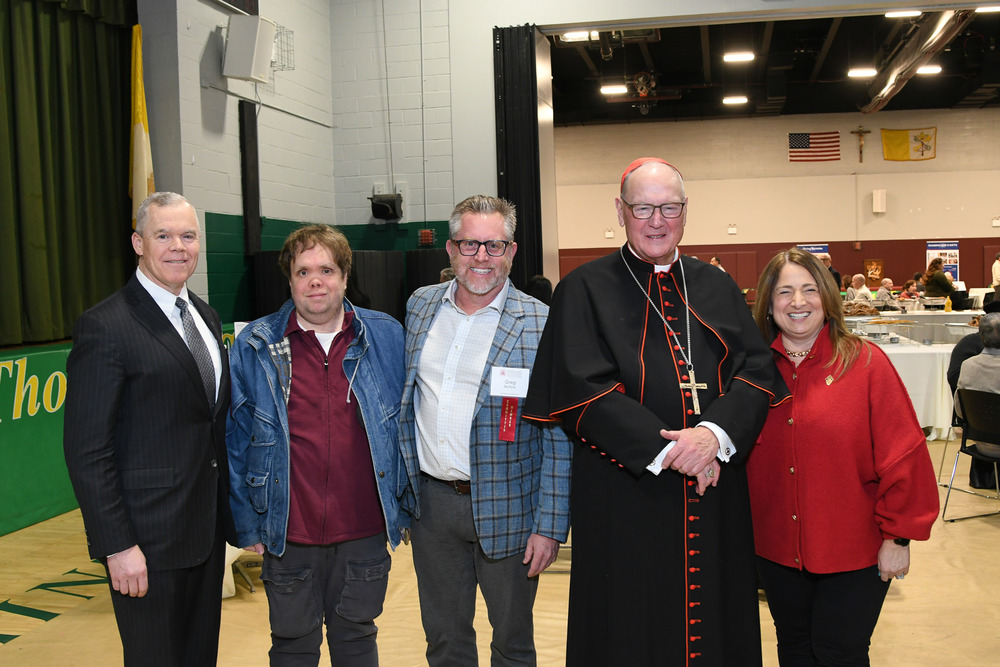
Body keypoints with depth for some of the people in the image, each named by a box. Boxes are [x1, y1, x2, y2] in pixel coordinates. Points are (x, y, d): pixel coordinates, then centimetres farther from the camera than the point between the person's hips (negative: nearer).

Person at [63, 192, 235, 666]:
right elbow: (86, 449, -16)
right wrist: (117, 546, -18)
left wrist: (232, 513, 14)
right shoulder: (104, 327, -14)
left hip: (207, 530, 7)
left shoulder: (205, 317, 11)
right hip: (149, 540, -7)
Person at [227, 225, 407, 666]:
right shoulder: (254, 347, -3)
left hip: (364, 533, 1)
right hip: (288, 535, -1)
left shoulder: (386, 338, 0)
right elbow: (236, 440, 1)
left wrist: (405, 506, 4)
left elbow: (406, 426, 6)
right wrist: (246, 524, -1)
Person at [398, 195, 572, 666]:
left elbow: (558, 437, -11)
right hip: (432, 501, 4)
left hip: (504, 509, -4)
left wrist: (550, 526, -13)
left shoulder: (541, 325, -11)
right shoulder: (420, 306, 4)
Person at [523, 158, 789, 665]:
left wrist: (716, 432, -18)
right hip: (625, 497, -3)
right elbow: (582, 389, -11)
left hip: (715, 495, 4)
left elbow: (759, 370, 1)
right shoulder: (585, 290, 0)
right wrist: (663, 447, -19)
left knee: (715, 626, 11)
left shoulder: (717, 289, 12)